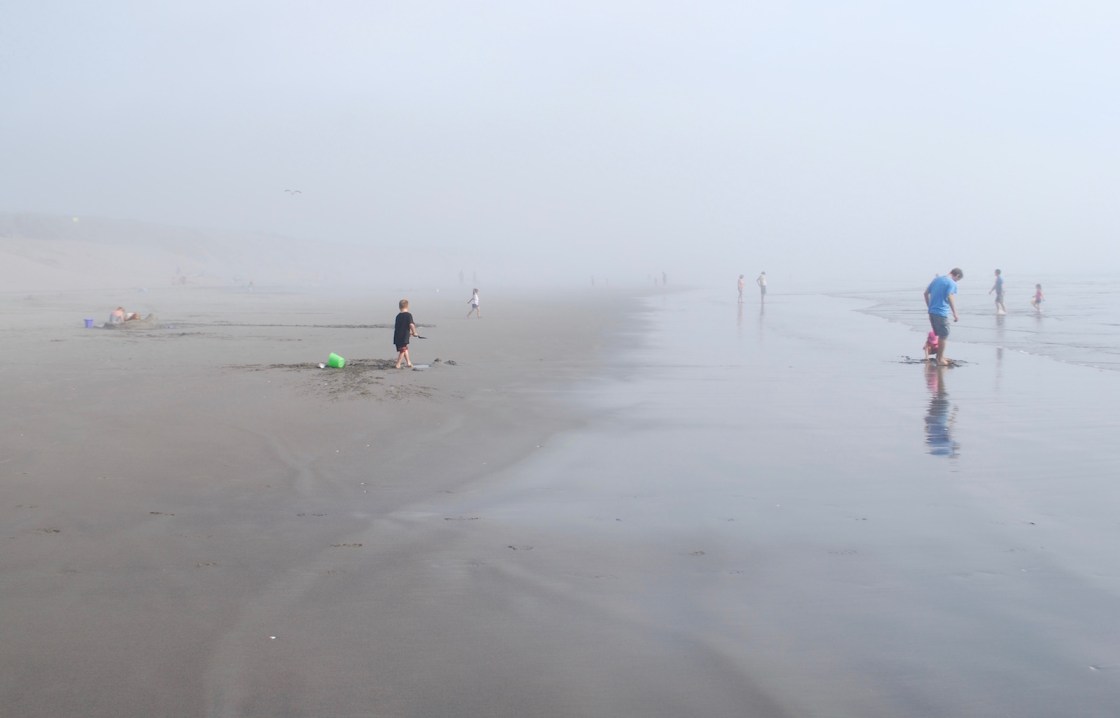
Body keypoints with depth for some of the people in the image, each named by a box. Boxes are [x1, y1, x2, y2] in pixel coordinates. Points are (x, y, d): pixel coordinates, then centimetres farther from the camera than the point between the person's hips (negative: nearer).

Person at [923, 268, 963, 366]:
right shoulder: (952, 283, -8)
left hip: (932, 311, 8)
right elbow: (950, 297, -20)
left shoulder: (936, 279, 15)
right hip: (941, 312, -8)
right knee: (944, 335, 3)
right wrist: (955, 314, -19)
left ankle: (940, 356, 27)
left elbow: (926, 293, 18)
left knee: (940, 334, 20)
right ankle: (940, 359, 6)